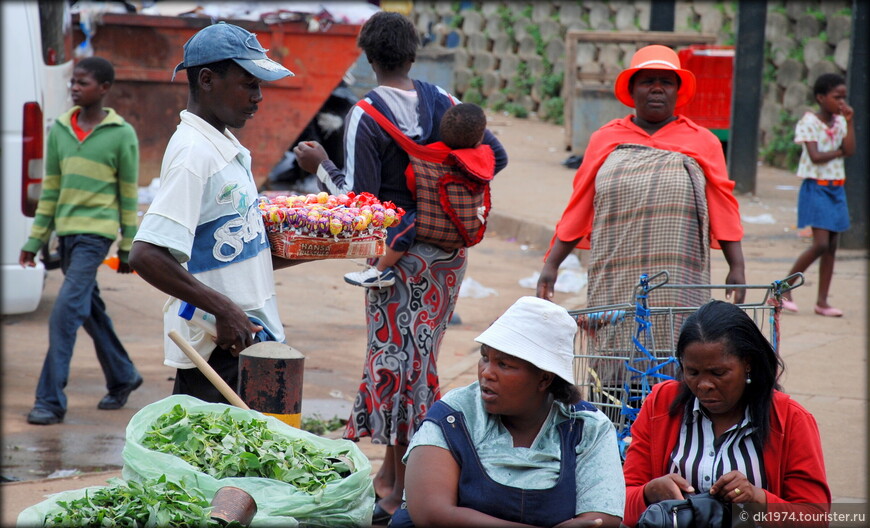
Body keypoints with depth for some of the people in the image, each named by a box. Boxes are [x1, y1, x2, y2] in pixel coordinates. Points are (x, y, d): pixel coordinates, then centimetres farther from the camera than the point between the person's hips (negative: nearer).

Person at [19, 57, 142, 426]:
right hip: (66, 232, 6)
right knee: (90, 311, 15)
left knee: (66, 311, -14)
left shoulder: (122, 135, -4)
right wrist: (35, 240, 12)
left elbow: (129, 195, 0)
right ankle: (122, 378, 32)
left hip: (96, 232, -6)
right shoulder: (60, 129, 9)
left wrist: (127, 249, 1)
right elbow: (51, 188, 14)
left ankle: (51, 400, -14)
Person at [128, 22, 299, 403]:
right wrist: (223, 308, -27)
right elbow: (146, 256, -26)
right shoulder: (194, 153, -17)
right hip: (218, 347, -10)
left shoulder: (226, 147, 15)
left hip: (253, 338, 10)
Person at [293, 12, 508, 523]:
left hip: (400, 251, -5)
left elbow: (358, 197, -15)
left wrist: (321, 165, 0)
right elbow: (495, 155, 5)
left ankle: (403, 492, 4)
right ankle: (391, 472, 24)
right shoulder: (443, 102, 3)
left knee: (397, 357, 1)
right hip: (450, 248, 5)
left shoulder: (365, 116, -13)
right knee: (417, 355, 15)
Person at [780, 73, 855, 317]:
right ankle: (785, 289, -2)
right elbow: (815, 156, -18)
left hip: (837, 188, 7)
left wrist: (849, 122, -8)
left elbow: (850, 151, -4)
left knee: (832, 246, 4)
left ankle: (822, 301, 8)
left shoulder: (840, 122, 10)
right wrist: (839, 152, -7)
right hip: (816, 187, -7)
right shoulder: (809, 122, -9)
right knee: (821, 244, -15)